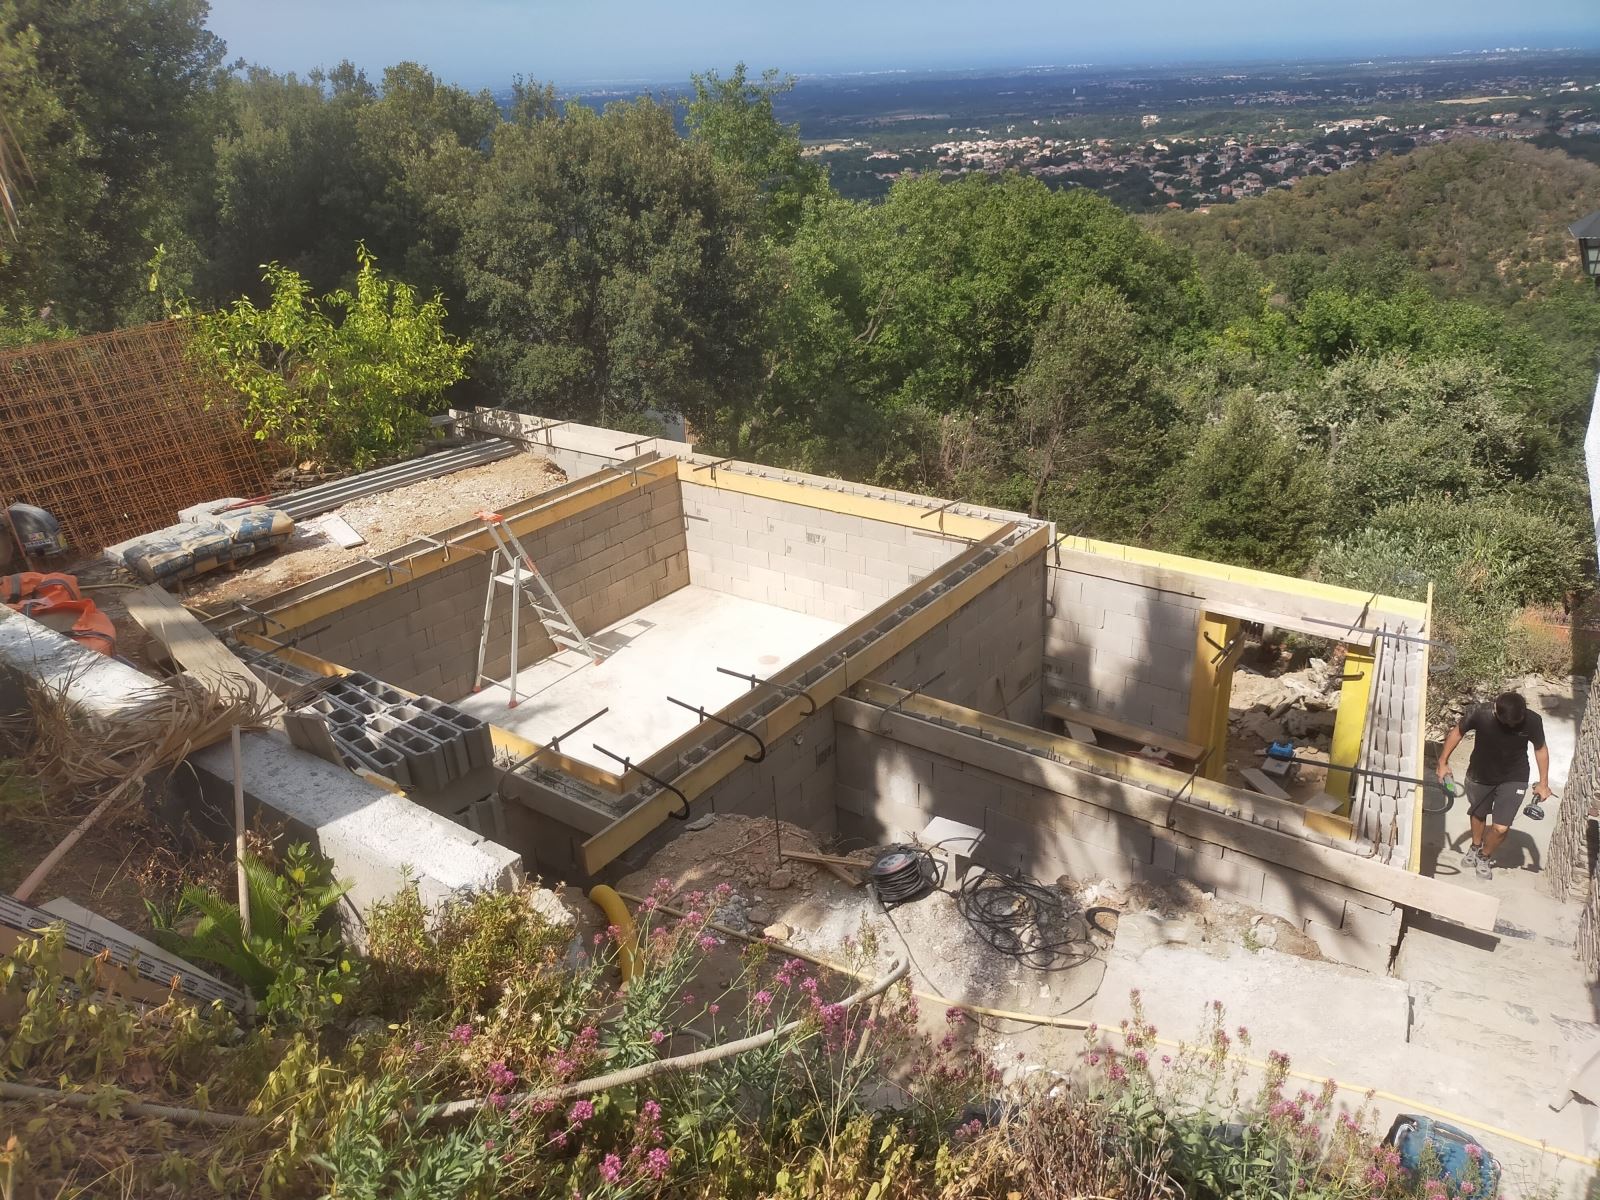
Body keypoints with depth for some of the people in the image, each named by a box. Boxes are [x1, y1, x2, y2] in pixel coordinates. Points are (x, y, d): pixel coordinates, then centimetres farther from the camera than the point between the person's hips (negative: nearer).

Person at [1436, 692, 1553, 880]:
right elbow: (1458, 732, -9)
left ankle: (1485, 857, 26)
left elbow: (1540, 749, -6)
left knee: (1501, 827, -5)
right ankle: (1475, 847, 53)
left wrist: (1543, 782, -5)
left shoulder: (1532, 721, -25)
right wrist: (1443, 762, -6)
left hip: (1513, 780, -1)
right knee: (1478, 814, 23)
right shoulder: (1479, 714, -29)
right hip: (1479, 776, 1)